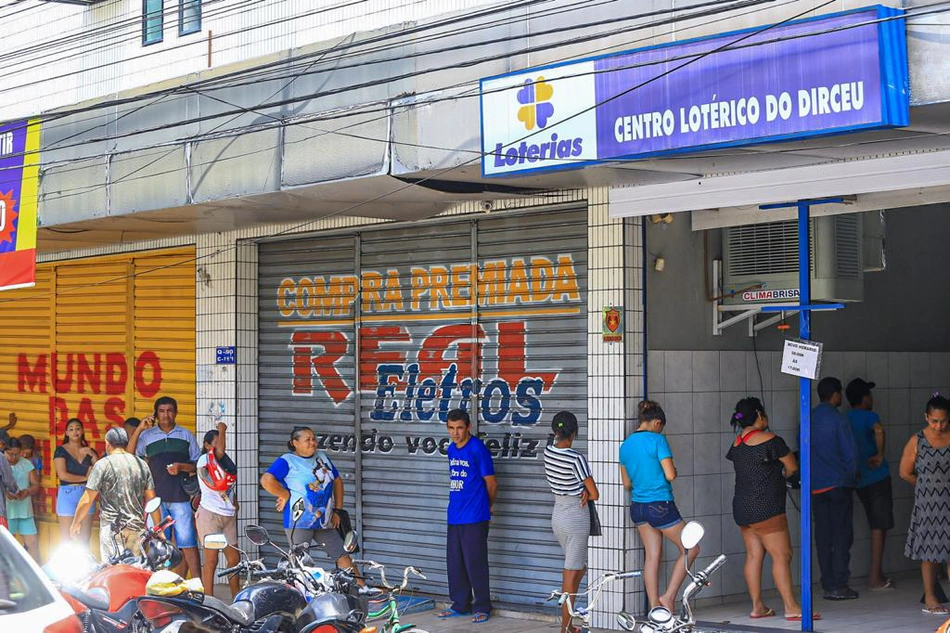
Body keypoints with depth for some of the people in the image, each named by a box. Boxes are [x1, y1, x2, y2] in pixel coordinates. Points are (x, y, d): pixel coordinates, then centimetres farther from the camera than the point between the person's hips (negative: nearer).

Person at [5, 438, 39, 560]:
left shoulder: (26, 464, 10)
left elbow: (36, 485, 10)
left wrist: (27, 491, -11)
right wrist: (5, 494, -23)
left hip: (25, 511, 3)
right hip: (6, 512, -3)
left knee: (33, 543, 2)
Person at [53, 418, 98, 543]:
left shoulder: (89, 452, 13)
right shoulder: (61, 451, 1)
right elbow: (63, 475, -11)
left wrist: (93, 455, -7)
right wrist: (85, 478, -2)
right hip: (68, 494, -4)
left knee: (85, 539, 1)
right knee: (66, 539, -7)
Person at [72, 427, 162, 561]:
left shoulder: (102, 465, -4)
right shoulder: (141, 465, 9)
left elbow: (87, 500, -5)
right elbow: (151, 500, 9)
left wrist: (75, 523, 9)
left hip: (112, 528, -4)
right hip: (137, 528, 5)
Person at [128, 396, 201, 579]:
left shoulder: (186, 435, 12)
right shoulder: (147, 436, 11)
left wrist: (181, 467, -8)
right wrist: (139, 429, -6)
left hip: (180, 497, -1)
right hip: (156, 497, 1)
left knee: (187, 543, -8)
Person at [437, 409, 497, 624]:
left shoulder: (478, 448, -12)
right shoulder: (451, 449, 10)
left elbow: (491, 483, -6)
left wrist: (486, 507, 7)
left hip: (475, 518, -7)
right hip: (454, 516, 7)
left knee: (475, 563, -2)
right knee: (455, 563, 12)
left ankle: (482, 607, 8)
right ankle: (461, 604, 23)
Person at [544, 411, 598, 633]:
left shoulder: (548, 452, -1)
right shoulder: (576, 458, -21)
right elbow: (595, 494, -16)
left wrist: (581, 491, -6)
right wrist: (586, 494, 5)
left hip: (557, 513, 7)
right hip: (577, 516, -7)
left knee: (579, 566, 20)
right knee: (572, 572, 1)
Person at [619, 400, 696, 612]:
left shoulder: (625, 445, 9)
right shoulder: (657, 440, -12)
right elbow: (670, 475, -16)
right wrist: (673, 470, 5)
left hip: (637, 506, 7)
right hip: (661, 506, -7)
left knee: (652, 556, 10)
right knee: (690, 550, 7)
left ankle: (654, 606, 9)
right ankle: (668, 596, 3)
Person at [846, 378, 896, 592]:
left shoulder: (845, 420, 11)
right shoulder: (869, 416, -11)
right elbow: (879, 431, -32)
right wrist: (880, 455, -21)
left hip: (859, 480, 7)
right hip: (877, 477, -7)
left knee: (877, 526, 15)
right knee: (880, 526, -3)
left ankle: (877, 575, 17)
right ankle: (875, 578, -4)